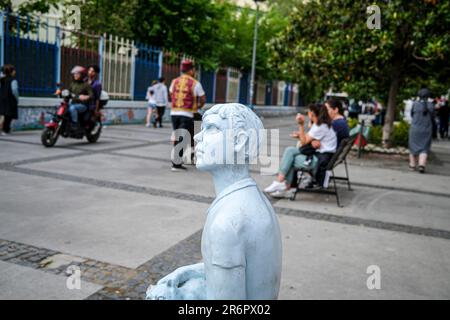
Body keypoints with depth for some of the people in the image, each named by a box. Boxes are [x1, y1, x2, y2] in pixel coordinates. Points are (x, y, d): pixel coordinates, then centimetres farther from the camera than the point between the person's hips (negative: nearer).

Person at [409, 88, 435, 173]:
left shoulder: (415, 104, -7)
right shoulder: (431, 105, -2)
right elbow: (432, 117, 7)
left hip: (415, 129, -1)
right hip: (427, 130, 1)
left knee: (413, 146, 13)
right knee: (424, 149, 4)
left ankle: (413, 165, 18)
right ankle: (422, 164, -14)